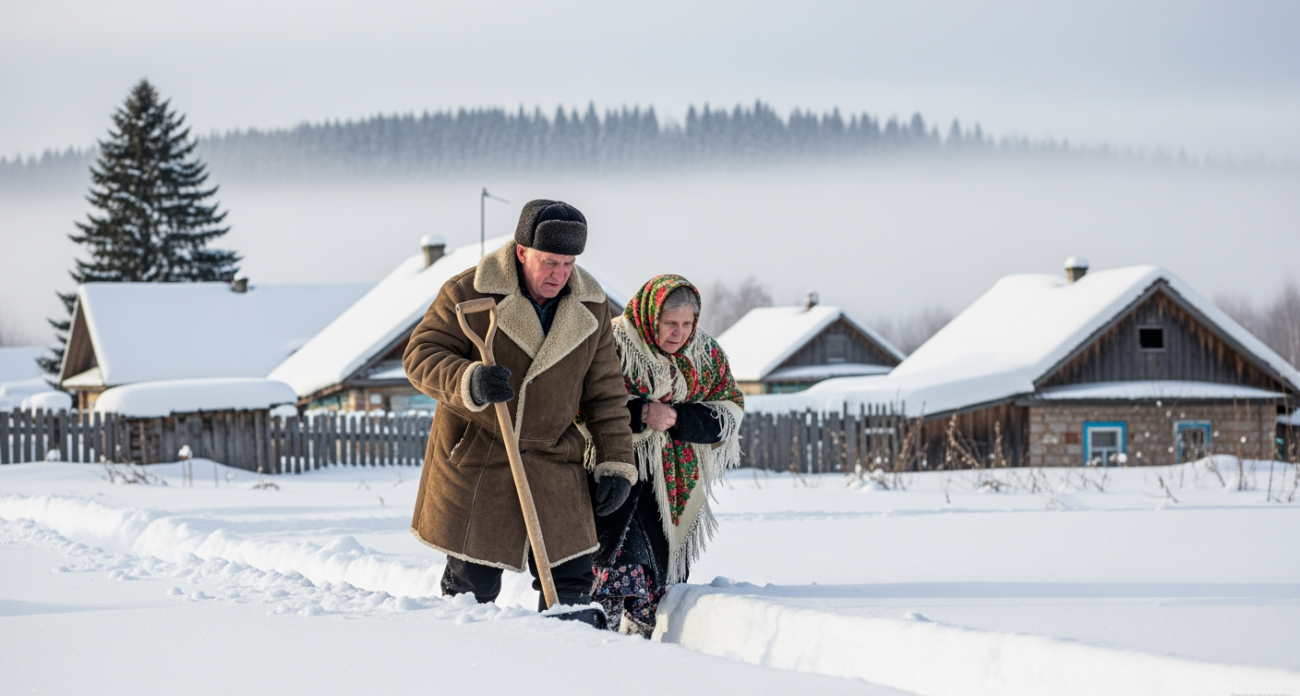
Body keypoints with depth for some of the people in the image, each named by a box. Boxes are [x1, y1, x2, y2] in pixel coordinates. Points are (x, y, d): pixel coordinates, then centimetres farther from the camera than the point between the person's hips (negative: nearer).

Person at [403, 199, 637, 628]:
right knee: (472, 583, 0)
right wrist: (469, 383, -31)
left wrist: (614, 463, 4)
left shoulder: (591, 309, 1)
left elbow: (604, 390, 8)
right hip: (473, 459, -3)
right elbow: (421, 355, -12)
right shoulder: (468, 294, -12)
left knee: (571, 580, -2)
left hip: (552, 462, 3)